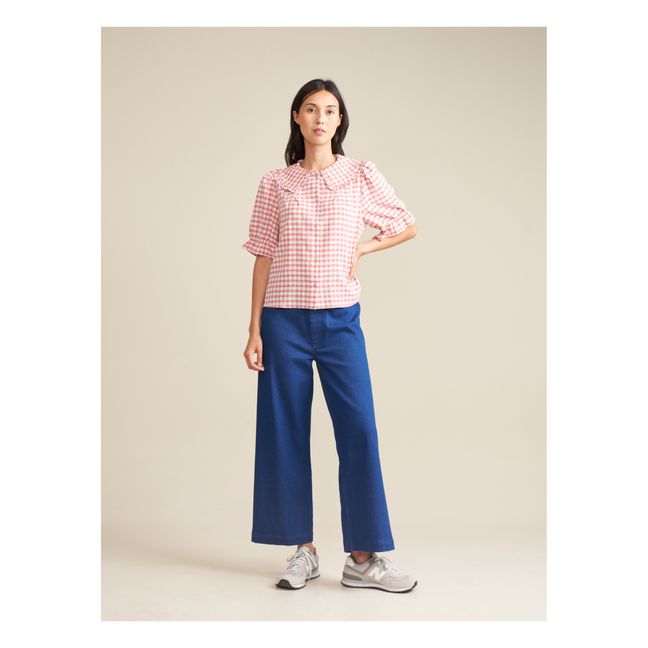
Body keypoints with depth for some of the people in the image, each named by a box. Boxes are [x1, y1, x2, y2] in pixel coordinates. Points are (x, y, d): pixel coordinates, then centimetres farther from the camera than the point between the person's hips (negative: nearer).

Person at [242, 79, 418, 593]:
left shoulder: (362, 176, 4)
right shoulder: (275, 184, 4)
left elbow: (408, 227, 15)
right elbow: (263, 258, 4)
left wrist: (362, 249, 0)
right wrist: (255, 332, 0)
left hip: (341, 320, 0)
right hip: (285, 320, 1)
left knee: (359, 431, -4)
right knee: (286, 433, 3)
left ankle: (364, 558, 5)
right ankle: (303, 550, 16)